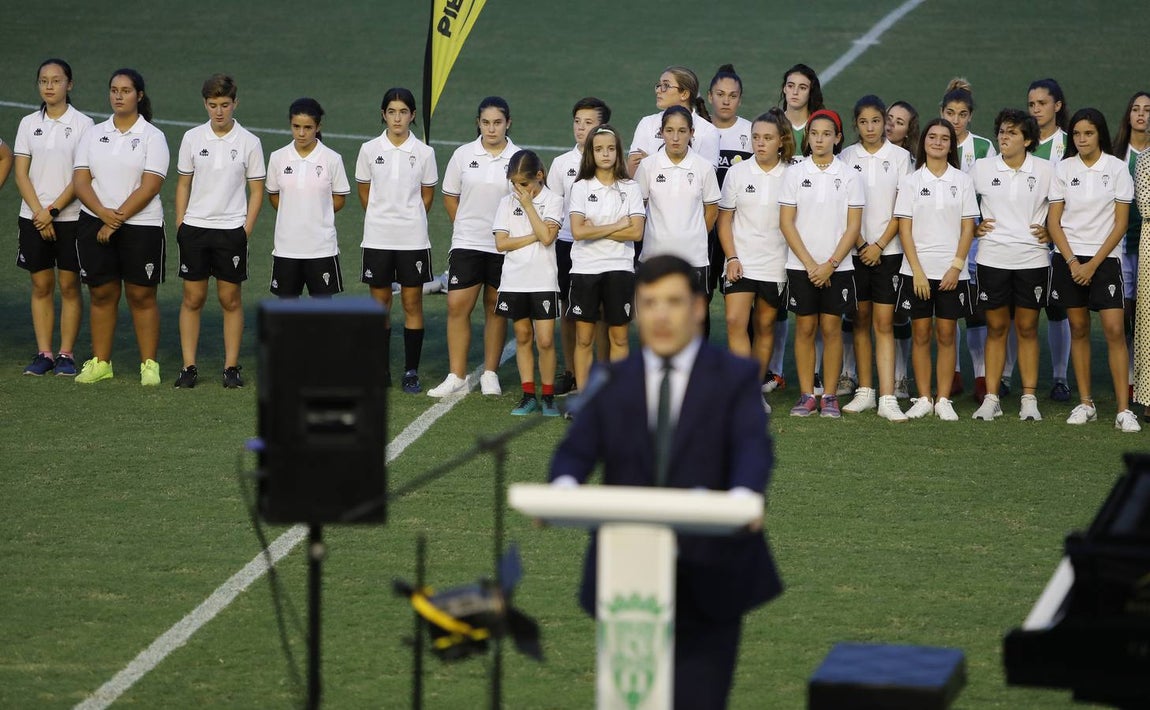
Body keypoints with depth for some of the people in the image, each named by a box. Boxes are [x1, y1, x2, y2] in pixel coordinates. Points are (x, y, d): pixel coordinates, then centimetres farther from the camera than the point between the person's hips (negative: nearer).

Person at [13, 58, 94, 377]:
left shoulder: (82, 124, -2)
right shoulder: (29, 124, 7)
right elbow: (21, 174, 3)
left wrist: (54, 210, -12)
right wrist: (39, 213, -8)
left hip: (70, 217, -3)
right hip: (33, 217, 3)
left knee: (69, 285, 0)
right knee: (41, 285, 5)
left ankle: (66, 354, 6)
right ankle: (43, 354, 9)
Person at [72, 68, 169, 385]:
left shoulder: (152, 136, -2)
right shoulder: (94, 135, 10)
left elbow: (149, 186, -10)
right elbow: (80, 181, 2)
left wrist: (118, 218, -15)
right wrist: (104, 214, -14)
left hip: (141, 225, -4)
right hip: (95, 224, 4)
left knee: (142, 296, -1)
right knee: (101, 294, 6)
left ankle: (149, 365, 4)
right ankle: (100, 363, 13)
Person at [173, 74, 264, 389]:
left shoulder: (249, 142, -2)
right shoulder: (192, 138, 3)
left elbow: (257, 190, 2)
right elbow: (183, 183, 10)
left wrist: (246, 230, -5)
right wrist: (180, 224, 4)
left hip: (231, 229, -2)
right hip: (194, 228, 2)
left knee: (231, 299, 3)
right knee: (192, 298, 3)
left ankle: (231, 367, 10)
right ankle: (189, 367, 9)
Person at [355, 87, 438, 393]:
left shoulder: (424, 152, -1)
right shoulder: (370, 150, 0)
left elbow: (427, 195, 8)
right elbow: (364, 191, 10)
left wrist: (409, 220, 9)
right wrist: (382, 218, 10)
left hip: (413, 239, -1)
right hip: (377, 238, 1)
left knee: (412, 303, 2)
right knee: (380, 302, 6)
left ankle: (411, 373, 7)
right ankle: (381, 370, 14)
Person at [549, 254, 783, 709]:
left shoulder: (735, 378, 2)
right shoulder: (611, 381, 9)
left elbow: (753, 448, -14)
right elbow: (576, 451, -3)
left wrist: (744, 495, -37)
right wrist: (563, 487, -28)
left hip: (708, 582, -3)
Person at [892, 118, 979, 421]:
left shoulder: (962, 181, 5)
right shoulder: (911, 181, 4)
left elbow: (968, 228, 3)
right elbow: (905, 229, 0)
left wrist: (956, 266, -8)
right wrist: (917, 270, -9)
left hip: (952, 271, 0)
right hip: (918, 270, 0)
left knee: (946, 334, 1)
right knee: (921, 334, 2)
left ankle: (943, 401, 6)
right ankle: (923, 399, 8)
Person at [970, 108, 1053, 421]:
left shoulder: (1045, 170, 1)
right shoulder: (982, 168, 3)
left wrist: (1049, 232, -1)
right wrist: (973, 228, 3)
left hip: (1032, 258, -1)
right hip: (992, 259, 1)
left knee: (1027, 328, 4)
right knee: (995, 328, 4)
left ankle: (1029, 399, 9)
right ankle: (990, 399, 8)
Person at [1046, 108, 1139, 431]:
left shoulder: (1117, 169, -2)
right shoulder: (1063, 169, 4)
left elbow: (1120, 223, -4)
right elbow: (1054, 221, 3)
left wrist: (1093, 264, -9)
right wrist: (1072, 261, -9)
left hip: (1104, 259, -2)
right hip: (1070, 260, 2)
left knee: (1114, 330, -10)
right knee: (1078, 329, 5)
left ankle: (1124, 410, -11)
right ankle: (1085, 404, 13)